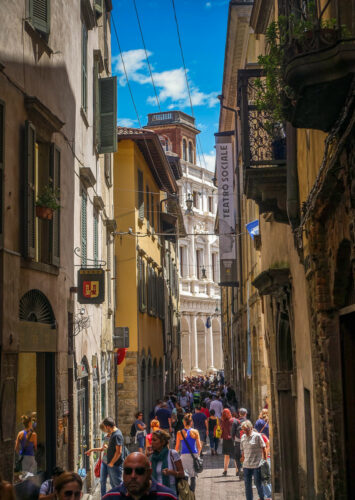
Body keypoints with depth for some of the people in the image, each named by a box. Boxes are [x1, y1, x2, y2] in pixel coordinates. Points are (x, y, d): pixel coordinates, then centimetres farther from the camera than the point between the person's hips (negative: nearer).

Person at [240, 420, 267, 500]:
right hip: (246, 465, 5)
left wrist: (265, 460, -4)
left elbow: (263, 448, -3)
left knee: (258, 483, 4)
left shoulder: (257, 436, -6)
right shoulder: (243, 437, 9)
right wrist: (243, 458, 14)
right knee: (247, 484, 7)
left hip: (256, 464, -4)